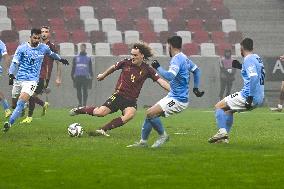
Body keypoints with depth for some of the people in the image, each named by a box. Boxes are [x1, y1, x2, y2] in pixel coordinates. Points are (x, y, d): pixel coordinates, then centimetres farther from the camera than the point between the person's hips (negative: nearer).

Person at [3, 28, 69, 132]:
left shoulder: (43, 48, 6)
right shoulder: (22, 48, -2)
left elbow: (52, 54, 29)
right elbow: (15, 62, -5)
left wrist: (60, 59, 45)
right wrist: (11, 75, -20)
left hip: (32, 80, -1)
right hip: (19, 79, 1)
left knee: (21, 103, -20)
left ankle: (10, 123, -29)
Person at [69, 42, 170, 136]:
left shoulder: (147, 70, -3)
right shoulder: (126, 63, -2)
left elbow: (160, 81, -6)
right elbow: (113, 67, 17)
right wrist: (103, 75, 32)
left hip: (131, 100, 0)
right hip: (118, 96, 0)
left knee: (130, 115, -32)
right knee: (100, 112, -15)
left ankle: (103, 129, -25)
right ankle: (79, 110, 15)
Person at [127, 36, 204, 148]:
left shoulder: (177, 60, -18)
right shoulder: (184, 58, 12)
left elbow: (170, 76, -33)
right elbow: (196, 70, 27)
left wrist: (158, 68, -20)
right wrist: (196, 88, 28)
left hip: (178, 100, -10)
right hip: (172, 96, 10)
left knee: (150, 113, -19)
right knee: (150, 114, 8)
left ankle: (163, 135, -1)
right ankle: (143, 142, 14)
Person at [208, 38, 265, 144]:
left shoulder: (248, 60, -13)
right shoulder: (257, 58, 14)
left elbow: (254, 78, -26)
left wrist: (250, 98, -26)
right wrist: (241, 67, 26)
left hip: (248, 96, -9)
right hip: (260, 98, 9)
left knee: (219, 106, 0)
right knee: (229, 110, 26)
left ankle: (222, 131, -12)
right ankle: (224, 137, 22)